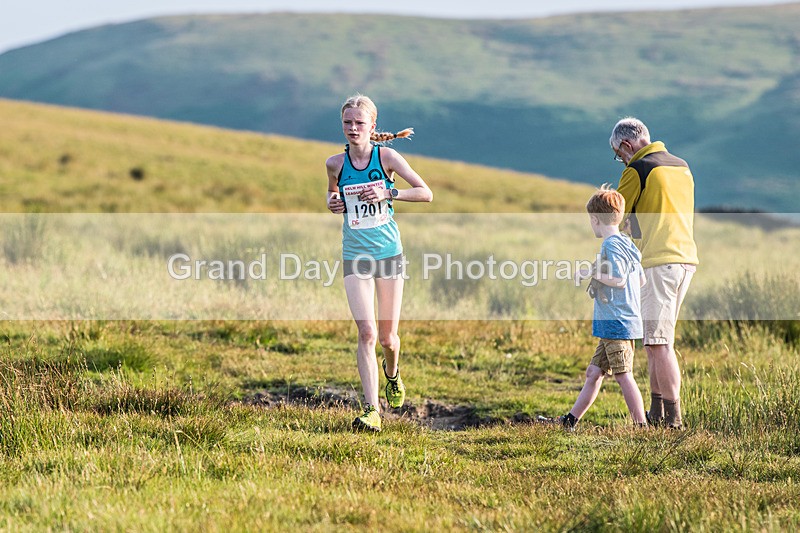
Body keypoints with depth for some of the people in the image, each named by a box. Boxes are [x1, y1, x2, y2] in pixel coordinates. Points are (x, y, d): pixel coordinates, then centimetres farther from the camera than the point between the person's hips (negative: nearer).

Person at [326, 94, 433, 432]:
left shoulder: (386, 156, -6)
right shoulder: (336, 163, -1)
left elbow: (426, 193, -5)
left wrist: (388, 193, -18)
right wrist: (332, 203, -2)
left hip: (390, 253, 0)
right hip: (355, 257, 0)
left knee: (387, 337, 8)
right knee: (366, 333, -14)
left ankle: (392, 374, 45)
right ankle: (371, 410, -14)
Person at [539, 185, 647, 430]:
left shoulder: (611, 244, -13)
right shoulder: (626, 243, 15)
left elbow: (619, 279, -21)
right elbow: (641, 279, 19)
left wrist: (592, 273, -9)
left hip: (617, 322, -10)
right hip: (612, 324, 10)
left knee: (624, 376, -8)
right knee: (594, 373, 13)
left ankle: (642, 426, -6)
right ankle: (569, 421, 19)